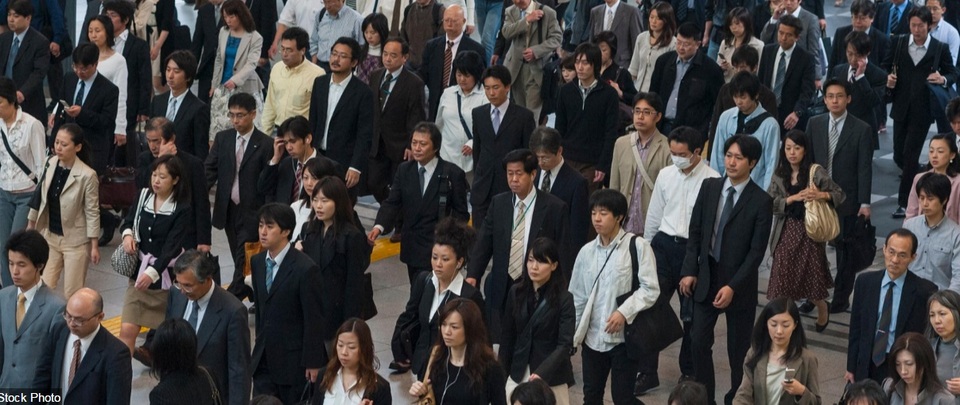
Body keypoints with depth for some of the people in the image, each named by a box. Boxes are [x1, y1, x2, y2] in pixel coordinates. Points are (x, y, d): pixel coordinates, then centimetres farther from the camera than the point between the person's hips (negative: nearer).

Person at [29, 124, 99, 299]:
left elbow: (92, 212, -13)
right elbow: (40, 196, 9)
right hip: (50, 237, 5)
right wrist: (31, 224, 15)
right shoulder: (50, 164, -3)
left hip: (75, 241, -5)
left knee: (72, 294, 3)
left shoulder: (87, 175, -19)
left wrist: (94, 245, -11)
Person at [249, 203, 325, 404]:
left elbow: (314, 320, -14)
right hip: (264, 357, 6)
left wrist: (313, 362, -12)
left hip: (293, 359, -6)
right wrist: (259, 345, 16)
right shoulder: (257, 262, 5)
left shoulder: (305, 269, -16)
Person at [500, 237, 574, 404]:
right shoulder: (516, 292, 4)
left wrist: (542, 372, -26)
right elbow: (507, 336, 9)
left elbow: (565, 344, -14)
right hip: (518, 373, 3)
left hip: (551, 375, -3)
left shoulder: (564, 299, -8)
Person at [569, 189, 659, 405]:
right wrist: (572, 336, 12)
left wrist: (624, 312, -21)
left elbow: (650, 289, -11)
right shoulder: (586, 252, 5)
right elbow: (577, 297, 12)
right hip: (593, 338, 5)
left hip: (625, 337, -5)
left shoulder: (638, 246, -9)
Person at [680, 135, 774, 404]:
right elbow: (695, 232, 6)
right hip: (706, 277, 4)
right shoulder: (709, 187, 1)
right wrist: (689, 271, -3)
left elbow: (757, 251, -13)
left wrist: (733, 286, -19)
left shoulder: (761, 201, -12)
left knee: (738, 349, 8)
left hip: (739, 283, -4)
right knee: (699, 343, 4)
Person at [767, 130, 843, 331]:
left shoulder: (816, 173, -7)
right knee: (782, 278, -2)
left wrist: (822, 195, -23)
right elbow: (769, 203, -7)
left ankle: (822, 308, 38)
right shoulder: (779, 174, 2)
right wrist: (793, 198, -20)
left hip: (809, 232, -2)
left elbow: (840, 194, -4)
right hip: (786, 233, 2)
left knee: (811, 277, 9)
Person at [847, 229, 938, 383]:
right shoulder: (865, 282, 3)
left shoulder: (925, 291, -9)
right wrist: (851, 367, 7)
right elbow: (856, 328, 8)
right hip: (866, 368, 3)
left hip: (903, 371, -3)